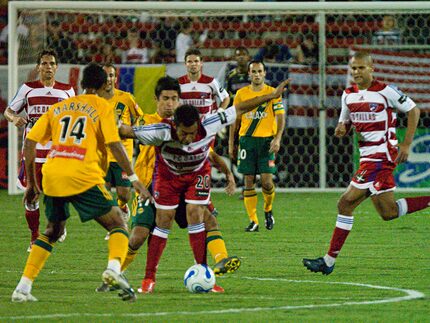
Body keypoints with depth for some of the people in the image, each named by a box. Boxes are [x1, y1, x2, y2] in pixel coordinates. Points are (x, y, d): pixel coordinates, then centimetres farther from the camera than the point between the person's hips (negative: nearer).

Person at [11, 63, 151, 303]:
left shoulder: (58, 107, 22)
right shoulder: (102, 107, 9)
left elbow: (30, 143, 17)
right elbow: (114, 145, -3)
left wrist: (32, 184, 23)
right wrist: (134, 179, -1)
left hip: (52, 175, 5)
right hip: (83, 176, -5)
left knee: (52, 231, 24)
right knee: (118, 224, 6)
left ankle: (23, 288, 14)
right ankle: (114, 267, -25)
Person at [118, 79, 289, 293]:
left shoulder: (208, 125, -33)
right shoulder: (162, 132, -38)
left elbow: (239, 109, -22)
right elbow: (127, 132, -33)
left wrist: (272, 96, -17)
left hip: (197, 173, 1)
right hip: (168, 174, -1)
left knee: (195, 215, -12)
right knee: (163, 221, -3)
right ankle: (149, 279, 5)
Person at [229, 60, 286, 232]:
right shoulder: (241, 94, 7)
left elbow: (280, 118, -1)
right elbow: (235, 120, 13)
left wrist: (277, 138, -15)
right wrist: (231, 144, 9)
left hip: (266, 141, -2)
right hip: (246, 140, 2)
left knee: (267, 181, -9)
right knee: (249, 182, -1)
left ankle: (268, 210, 19)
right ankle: (253, 221, 5)